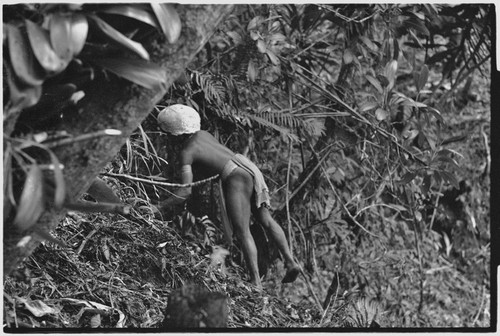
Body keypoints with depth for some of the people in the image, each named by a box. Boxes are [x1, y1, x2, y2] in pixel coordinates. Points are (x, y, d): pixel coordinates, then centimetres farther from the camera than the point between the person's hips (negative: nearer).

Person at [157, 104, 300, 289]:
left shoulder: (186, 152, -7)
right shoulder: (203, 134, 15)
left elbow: (186, 191, -16)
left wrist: (159, 206, -12)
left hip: (236, 178, -9)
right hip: (249, 167, 9)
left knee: (242, 232, -7)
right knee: (266, 220, 13)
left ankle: (256, 282, -9)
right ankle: (290, 262, 10)